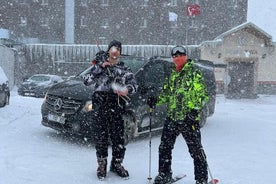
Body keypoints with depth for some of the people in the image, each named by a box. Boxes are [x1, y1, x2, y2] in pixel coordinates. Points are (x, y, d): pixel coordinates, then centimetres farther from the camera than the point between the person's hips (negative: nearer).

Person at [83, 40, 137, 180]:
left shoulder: (124, 69, 16)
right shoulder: (99, 66, 12)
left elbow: (133, 84, 2)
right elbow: (87, 81, -2)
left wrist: (128, 89, -22)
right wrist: (100, 68, -11)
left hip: (116, 107, 1)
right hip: (100, 105, -1)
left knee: (118, 136, 1)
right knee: (101, 136, 2)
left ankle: (117, 164, 17)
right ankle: (102, 165, 15)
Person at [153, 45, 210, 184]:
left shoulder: (194, 72, -4)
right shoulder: (172, 74, 16)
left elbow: (203, 94, -8)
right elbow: (166, 93, 23)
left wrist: (195, 109, -19)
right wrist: (156, 100, 5)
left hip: (188, 118, -6)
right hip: (171, 117, 6)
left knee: (195, 149, 1)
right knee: (164, 147, 10)